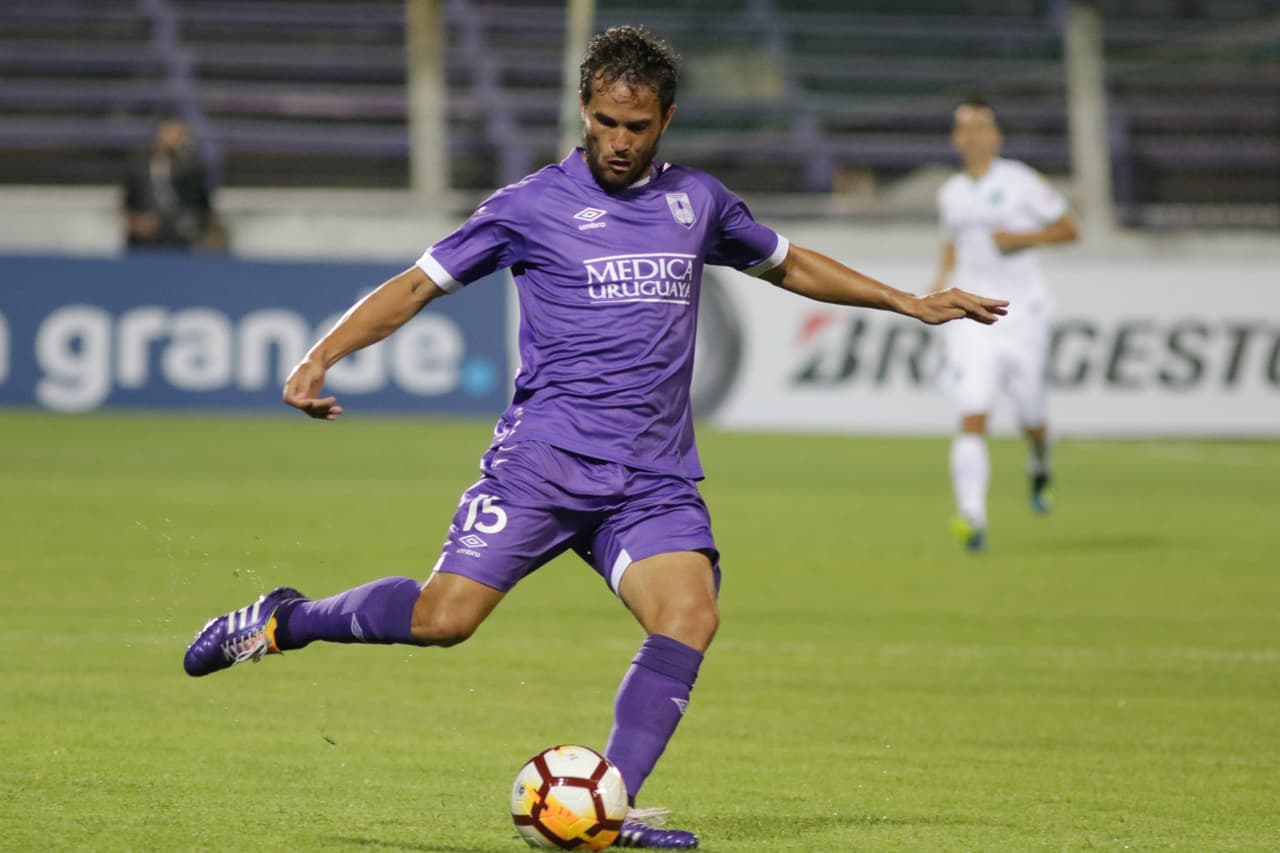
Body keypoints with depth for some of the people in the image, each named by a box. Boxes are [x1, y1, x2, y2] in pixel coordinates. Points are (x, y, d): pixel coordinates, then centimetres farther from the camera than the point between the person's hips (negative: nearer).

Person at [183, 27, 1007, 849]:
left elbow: (787, 263, 32)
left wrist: (911, 303, 31)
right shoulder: (531, 205, 2)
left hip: (655, 480, 4)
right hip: (544, 460, -4)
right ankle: (285, 621, 9)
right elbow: (419, 284, 3)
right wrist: (322, 356, -10)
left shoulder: (698, 200, 14)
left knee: (690, 617, -21)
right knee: (443, 617, -16)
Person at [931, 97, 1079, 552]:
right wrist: (940, 283, 10)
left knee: (1030, 416, 8)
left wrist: (1024, 237, -15)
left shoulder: (1022, 182, -5)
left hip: (1021, 310, -2)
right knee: (972, 417, -14)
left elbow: (1068, 228, 0)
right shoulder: (950, 194, 9)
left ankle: (1039, 464, 45)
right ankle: (971, 515, -23)